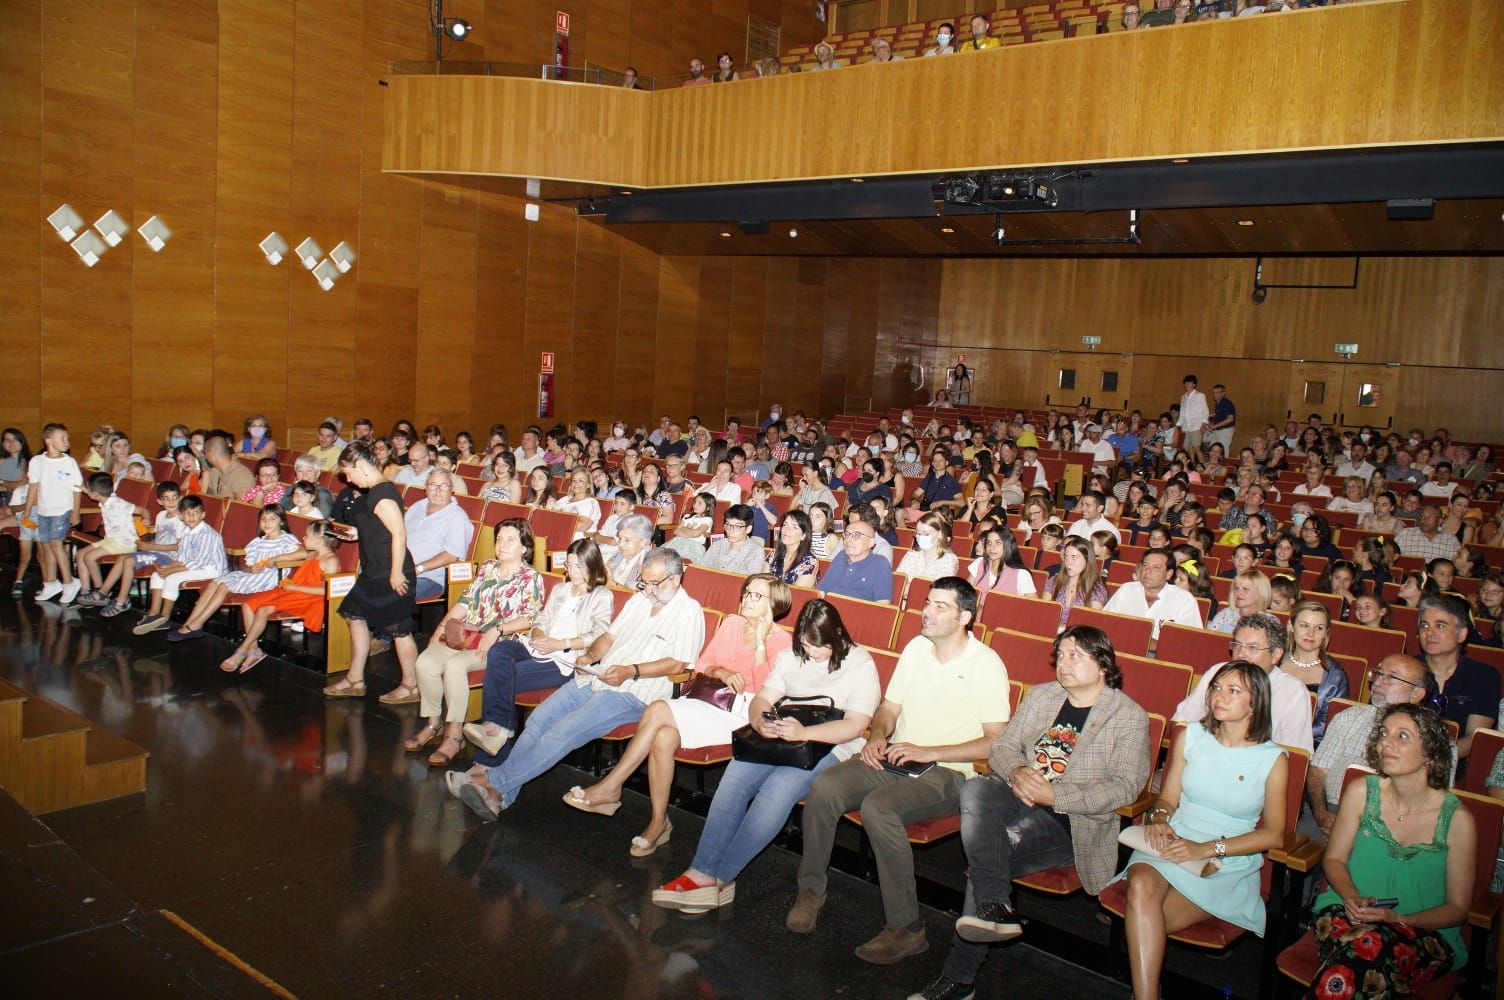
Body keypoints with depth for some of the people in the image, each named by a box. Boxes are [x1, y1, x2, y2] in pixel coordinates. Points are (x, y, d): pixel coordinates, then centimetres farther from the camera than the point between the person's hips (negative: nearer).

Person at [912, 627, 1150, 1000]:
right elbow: (1002, 747, 14)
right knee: (975, 790, -29)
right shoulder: (1039, 696, 16)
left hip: (1073, 821, -5)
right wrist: (1017, 772, -12)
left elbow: (1125, 786, -10)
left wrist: (1054, 795, -20)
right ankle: (994, 905, -31)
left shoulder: (1130, 717, 0)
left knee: (990, 856, -26)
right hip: (1021, 798, 5)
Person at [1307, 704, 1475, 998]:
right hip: (1348, 916, 2)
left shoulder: (1457, 819, -6)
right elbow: (1334, 859, 9)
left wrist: (1398, 919, -15)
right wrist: (1352, 898, -12)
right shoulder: (1361, 792, -1)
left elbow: (1457, 908, 1)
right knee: (1365, 943, -36)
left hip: (1424, 933, -1)